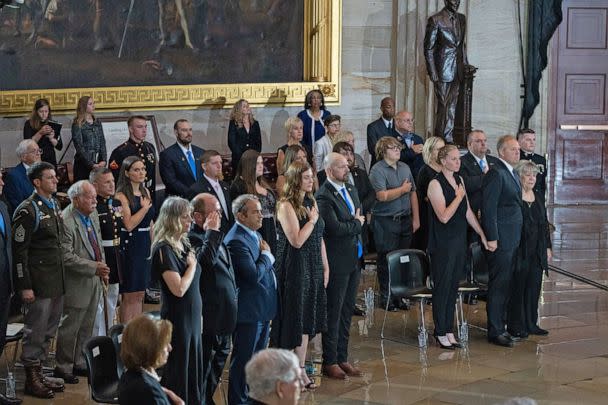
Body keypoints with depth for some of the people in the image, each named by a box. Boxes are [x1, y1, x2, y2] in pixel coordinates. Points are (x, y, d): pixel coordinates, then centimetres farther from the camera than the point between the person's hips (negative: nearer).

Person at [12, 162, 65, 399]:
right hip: (39, 282, -8)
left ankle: (38, 373, 25)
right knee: (35, 331, 0)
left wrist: (62, 279, 15)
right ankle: (31, 380, 9)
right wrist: (25, 287, -17)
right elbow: (19, 251, -14)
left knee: (48, 332, 14)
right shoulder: (27, 211, -12)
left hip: (56, 281, 8)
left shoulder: (55, 206, 14)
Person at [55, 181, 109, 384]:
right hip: (76, 284, -9)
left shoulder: (92, 215, 6)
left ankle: (80, 363, 31)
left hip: (94, 280, 9)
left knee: (87, 326, 18)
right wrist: (94, 267, -23)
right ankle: (63, 367, 15)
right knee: (70, 327, 2)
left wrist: (102, 266, 7)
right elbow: (67, 257, -24)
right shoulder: (65, 221, -22)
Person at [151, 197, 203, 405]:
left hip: (192, 319, 8)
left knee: (193, 370, 12)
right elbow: (179, 289, -24)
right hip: (177, 320, -8)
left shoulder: (184, 244, 8)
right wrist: (192, 265, -12)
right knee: (178, 375, 2)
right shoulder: (164, 249, -17)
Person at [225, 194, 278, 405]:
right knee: (243, 359, 0)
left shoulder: (255, 235, 12)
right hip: (248, 311, -10)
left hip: (263, 309, 10)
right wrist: (266, 255, -11)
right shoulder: (236, 241, -20)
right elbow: (254, 275, -25)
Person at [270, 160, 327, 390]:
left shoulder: (311, 202, 9)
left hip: (313, 268, 7)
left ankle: (300, 370, 18)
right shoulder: (286, 206, -14)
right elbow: (297, 241, -21)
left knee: (307, 320, 10)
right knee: (292, 321, -1)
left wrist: (325, 267, 12)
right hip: (294, 268, -7)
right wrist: (312, 220, -14)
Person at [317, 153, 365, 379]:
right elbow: (335, 228, -23)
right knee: (334, 312, -1)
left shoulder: (350, 190, 13)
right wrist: (357, 224, -7)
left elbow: (361, 218, 16)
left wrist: (354, 223, -4)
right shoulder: (324, 196, -15)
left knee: (347, 311, 13)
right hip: (337, 261, -8)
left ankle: (342, 358, 21)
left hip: (354, 259, 8)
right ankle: (330, 362, 7)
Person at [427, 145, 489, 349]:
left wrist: (482, 234, 14)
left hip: (459, 241, 7)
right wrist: (459, 196, -14)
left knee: (453, 287, 11)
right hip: (443, 244, -7)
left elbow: (467, 211, 15)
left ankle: (449, 331, 17)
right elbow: (444, 216, -21)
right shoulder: (436, 184, -13)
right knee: (442, 288, 0)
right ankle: (440, 333, 8)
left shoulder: (459, 180, 10)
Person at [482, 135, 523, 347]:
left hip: (512, 240, 10)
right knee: (498, 286, -4)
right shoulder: (495, 174, -14)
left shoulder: (513, 174, 17)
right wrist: (492, 238, -20)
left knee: (506, 285, 14)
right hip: (500, 240, -10)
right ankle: (495, 332, 1)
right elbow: (488, 208, -18)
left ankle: (500, 326, 22)